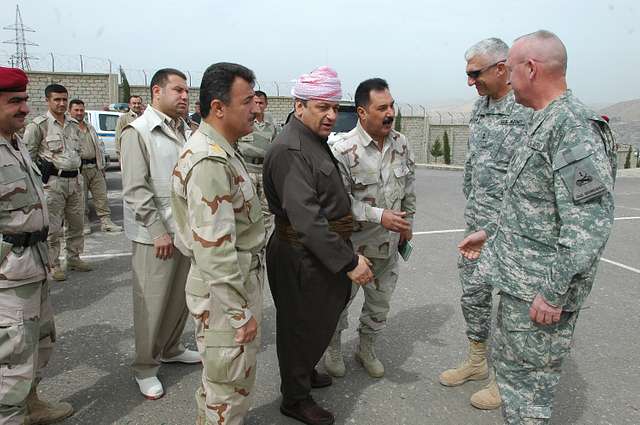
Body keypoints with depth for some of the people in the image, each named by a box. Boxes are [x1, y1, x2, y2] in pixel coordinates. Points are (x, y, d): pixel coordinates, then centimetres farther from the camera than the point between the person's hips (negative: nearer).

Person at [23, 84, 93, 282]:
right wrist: (42, 173, -6)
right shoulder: (39, 124, -7)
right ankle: (53, 265, 9)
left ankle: (74, 258, 27)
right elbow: (28, 153, -5)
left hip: (75, 179, 6)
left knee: (76, 223, 13)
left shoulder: (74, 124, 12)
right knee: (53, 227, -2)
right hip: (53, 181, -6)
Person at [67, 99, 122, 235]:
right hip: (79, 169, -6)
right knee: (81, 198, 1)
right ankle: (84, 224, 11)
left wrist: (102, 165, 19)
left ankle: (106, 221, 8)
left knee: (102, 196, 4)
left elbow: (99, 146, 25)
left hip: (95, 167, 6)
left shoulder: (90, 128, 20)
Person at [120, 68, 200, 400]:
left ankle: (170, 349, 36)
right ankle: (145, 367, 21)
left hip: (185, 229, 7)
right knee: (152, 303, 4)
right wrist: (159, 230, -15)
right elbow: (136, 190, -13)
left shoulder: (182, 130, 11)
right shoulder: (138, 131, -9)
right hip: (155, 234, -6)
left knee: (181, 297, 16)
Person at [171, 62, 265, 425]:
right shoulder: (210, 161, -25)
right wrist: (241, 312, -21)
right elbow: (215, 248, -28)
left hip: (242, 279, 10)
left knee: (224, 378, 27)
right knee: (229, 386, 8)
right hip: (225, 290, -10)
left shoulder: (221, 150, 10)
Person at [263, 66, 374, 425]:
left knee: (322, 321, 23)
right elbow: (305, 218, -30)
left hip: (325, 253, 10)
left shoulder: (316, 142, 13)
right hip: (303, 257, -10)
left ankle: (305, 372, 46)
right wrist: (348, 261, -28)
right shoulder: (290, 150, -22)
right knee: (303, 326, 7)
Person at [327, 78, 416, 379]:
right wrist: (378, 216, -26)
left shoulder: (400, 143, 0)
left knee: (380, 301, 18)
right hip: (353, 242, -5)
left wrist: (406, 221, 15)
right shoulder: (344, 149, -20)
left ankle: (367, 348, 40)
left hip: (389, 242, 6)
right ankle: (333, 347, 37)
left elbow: (409, 185, 13)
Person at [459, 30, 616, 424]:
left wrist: (554, 291, -24)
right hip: (521, 277, 10)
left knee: (529, 376, 4)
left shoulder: (573, 126, -20)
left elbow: (591, 221, -26)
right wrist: (490, 232, 24)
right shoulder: (545, 122, 12)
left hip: (541, 288, -10)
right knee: (508, 360, 22)